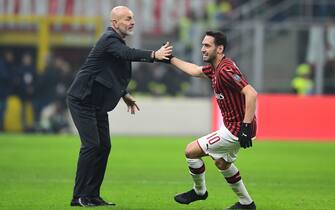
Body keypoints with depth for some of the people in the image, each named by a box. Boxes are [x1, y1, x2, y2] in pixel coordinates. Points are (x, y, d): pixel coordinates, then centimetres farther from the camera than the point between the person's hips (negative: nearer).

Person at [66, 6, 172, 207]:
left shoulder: (117, 41, 14)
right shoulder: (109, 39, -17)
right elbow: (128, 54, -38)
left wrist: (124, 94, 17)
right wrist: (154, 55, -50)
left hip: (98, 103, 10)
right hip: (82, 100, -10)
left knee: (104, 146, 6)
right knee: (91, 145, -14)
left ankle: (92, 195, 10)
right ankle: (79, 197, -10)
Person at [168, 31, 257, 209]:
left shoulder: (225, 70, -24)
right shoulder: (215, 68, 7)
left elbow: (251, 94, -32)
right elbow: (194, 70, 28)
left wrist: (246, 127, -33)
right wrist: (170, 59, 30)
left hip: (236, 130, -10)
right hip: (232, 126, 10)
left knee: (191, 151, -2)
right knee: (222, 163, 28)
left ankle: (199, 191, 20)